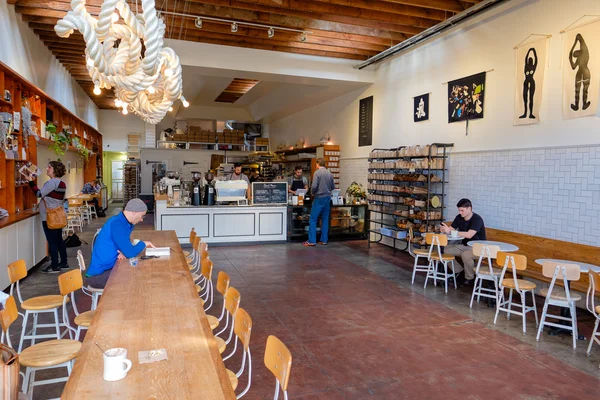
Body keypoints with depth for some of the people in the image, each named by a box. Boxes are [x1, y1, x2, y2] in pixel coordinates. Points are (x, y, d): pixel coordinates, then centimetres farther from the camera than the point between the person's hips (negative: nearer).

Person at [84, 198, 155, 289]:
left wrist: (124, 252, -10)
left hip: (107, 268, 9)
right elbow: (130, 253, -28)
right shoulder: (117, 225, -24)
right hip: (97, 275, -8)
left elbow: (126, 245, 13)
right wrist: (144, 244, -9)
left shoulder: (125, 222, 4)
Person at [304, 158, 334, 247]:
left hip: (319, 198, -6)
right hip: (328, 198, 6)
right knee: (325, 219, 12)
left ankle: (311, 241, -1)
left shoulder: (317, 172, -10)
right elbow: (333, 187, 12)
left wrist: (312, 193, 1)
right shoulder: (330, 173, 6)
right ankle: (324, 240, 14)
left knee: (313, 220, 0)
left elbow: (314, 186, -17)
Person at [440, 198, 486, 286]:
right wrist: (445, 229, -26)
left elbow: (469, 235, -32)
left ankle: (470, 278, -10)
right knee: (446, 250, -12)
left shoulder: (477, 219, -20)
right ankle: (460, 271, 6)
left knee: (465, 255, -36)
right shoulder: (459, 217, 2)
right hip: (464, 246, 7)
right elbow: (451, 229, 0)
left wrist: (450, 231, -32)